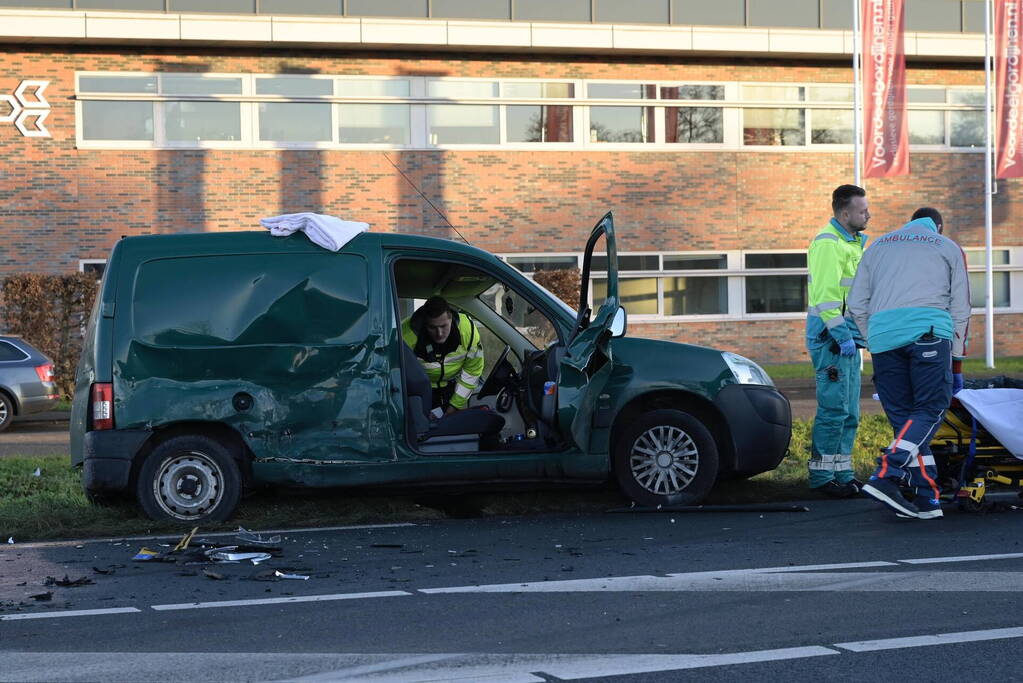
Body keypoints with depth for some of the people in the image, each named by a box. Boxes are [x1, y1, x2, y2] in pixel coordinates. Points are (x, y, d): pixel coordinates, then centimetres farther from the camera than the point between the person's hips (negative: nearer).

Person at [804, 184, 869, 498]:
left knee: (849, 412, 12)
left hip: (848, 338, 10)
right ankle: (821, 476, -3)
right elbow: (826, 296, -22)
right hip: (830, 338, -10)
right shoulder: (828, 243, -14)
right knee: (833, 410, -9)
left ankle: (842, 473, 18)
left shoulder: (853, 242, 18)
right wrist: (843, 336, -24)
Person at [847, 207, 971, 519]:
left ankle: (927, 497, 2)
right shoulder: (948, 248, 22)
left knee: (903, 416, 6)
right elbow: (960, 309, 18)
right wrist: (956, 364, 20)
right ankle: (886, 475, -23)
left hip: (882, 335, 3)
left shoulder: (878, 246, 28)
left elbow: (857, 305, 21)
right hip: (928, 330, -3)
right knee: (930, 409, -4)